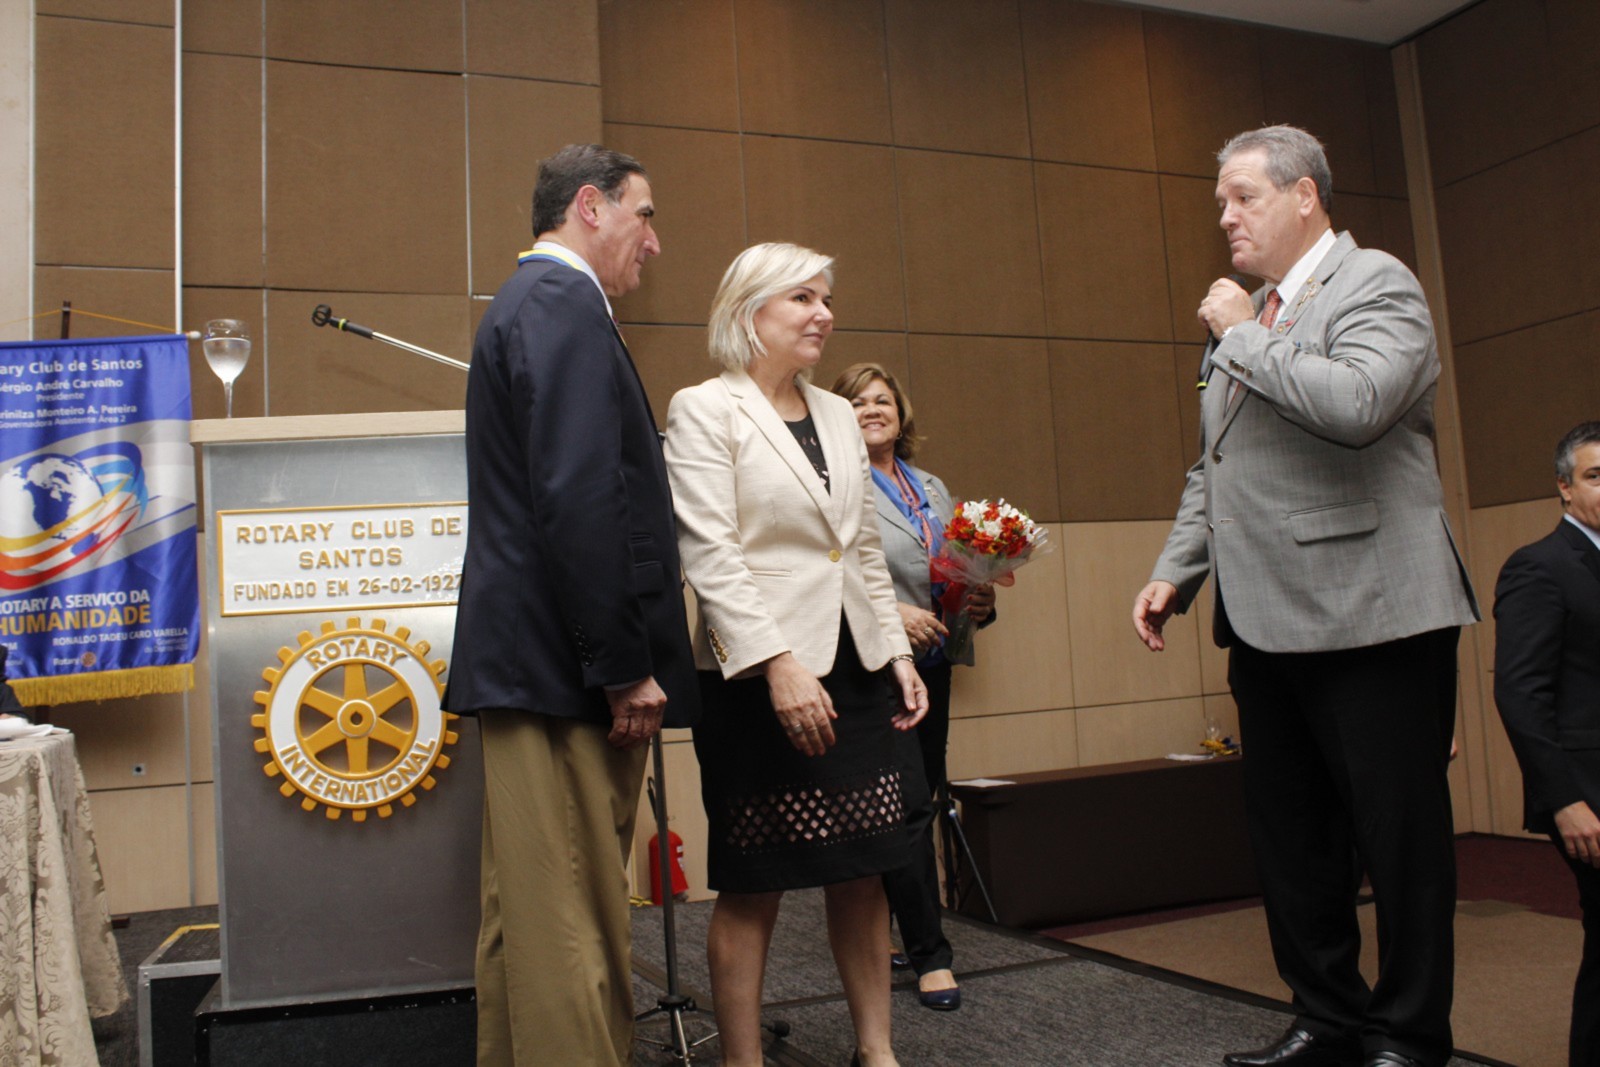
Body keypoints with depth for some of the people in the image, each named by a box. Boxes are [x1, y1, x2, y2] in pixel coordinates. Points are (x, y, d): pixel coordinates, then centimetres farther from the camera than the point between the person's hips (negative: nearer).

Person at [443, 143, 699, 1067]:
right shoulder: (564, 301, -10)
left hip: (531, 657, 10)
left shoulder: (535, 299, 22)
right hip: (568, 672, -10)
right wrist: (627, 668, -17)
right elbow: (580, 499, -21)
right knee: (571, 929, -4)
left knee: (533, 920, 15)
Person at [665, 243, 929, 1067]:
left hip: (855, 668, 6)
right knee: (753, 885, 2)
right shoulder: (703, 409, -5)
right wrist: (777, 664, -21)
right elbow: (709, 553, -14)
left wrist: (896, 650, 12)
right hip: (760, 680, -6)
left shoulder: (836, 413, 15)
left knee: (863, 870, 11)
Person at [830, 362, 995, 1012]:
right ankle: (930, 953, 4)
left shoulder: (933, 488, 19)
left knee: (921, 803, 11)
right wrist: (890, 613, -20)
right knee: (910, 807, -8)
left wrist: (982, 604, 3)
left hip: (933, 664, 8)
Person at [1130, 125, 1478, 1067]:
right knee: (1290, 837, 13)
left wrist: (1244, 336, -13)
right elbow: (1212, 468, 23)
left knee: (1399, 834, 3)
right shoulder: (1249, 321, 18)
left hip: (1370, 615, -8)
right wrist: (1176, 570, 14)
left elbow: (1354, 405, -26)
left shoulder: (1376, 284, -5)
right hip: (1266, 622, 8)